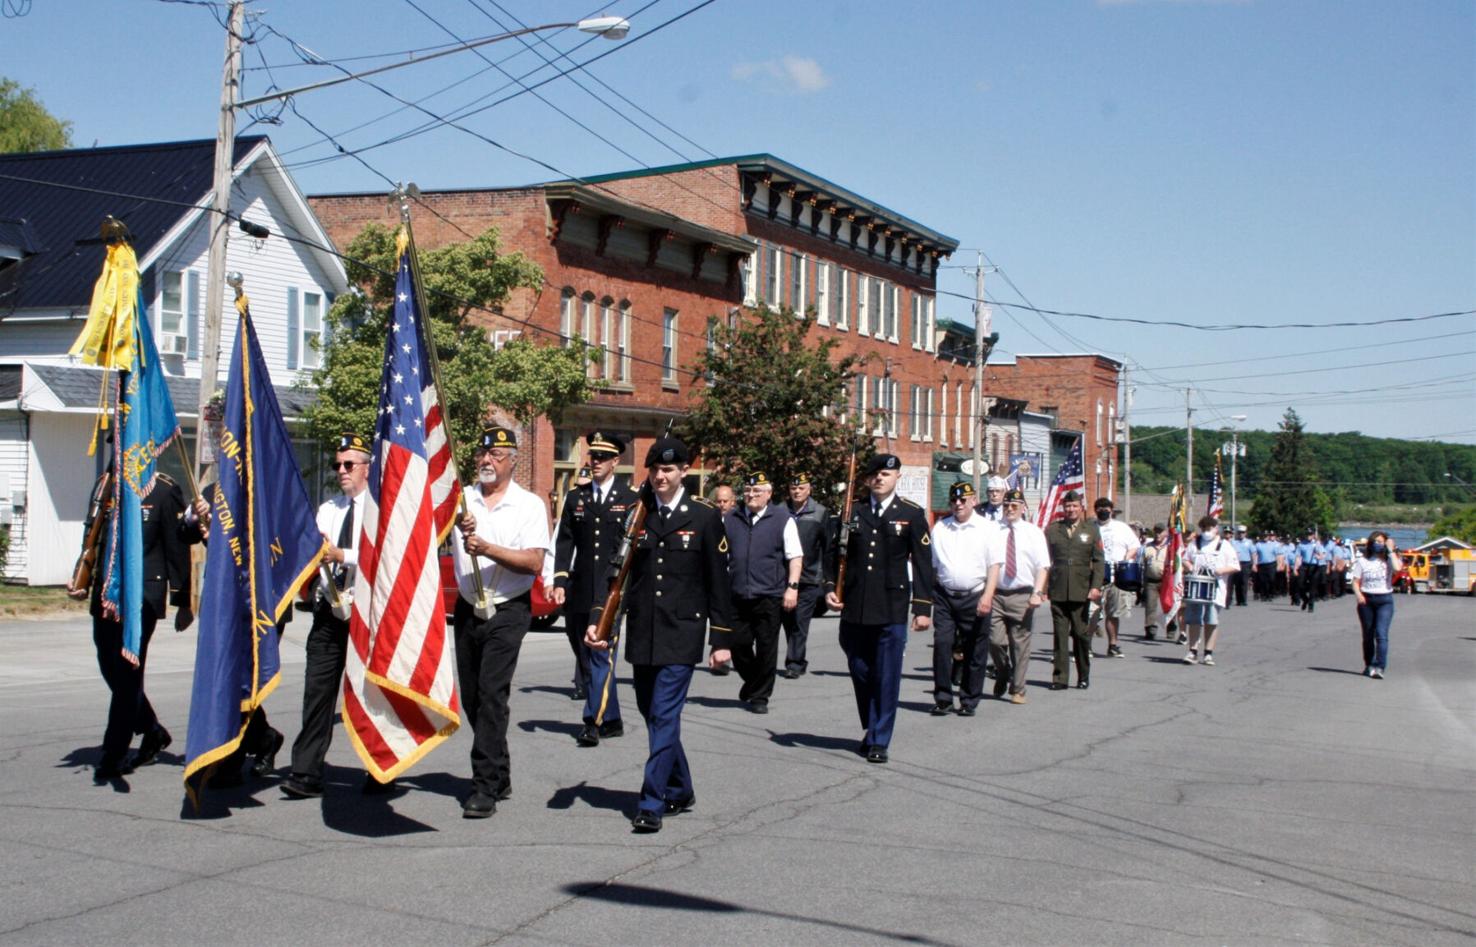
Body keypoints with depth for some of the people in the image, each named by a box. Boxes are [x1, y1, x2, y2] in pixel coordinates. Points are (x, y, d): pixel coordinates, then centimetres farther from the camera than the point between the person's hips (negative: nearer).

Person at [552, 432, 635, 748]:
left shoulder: (630, 500, 3)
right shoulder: (575, 497, 12)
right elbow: (564, 542, 10)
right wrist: (560, 581, -1)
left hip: (613, 589, -4)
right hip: (581, 590, 5)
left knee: (603, 656, -11)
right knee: (586, 655, 10)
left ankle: (593, 721, -12)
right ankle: (611, 721, 20)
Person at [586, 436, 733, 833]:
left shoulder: (705, 516, -2)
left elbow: (718, 582, 0)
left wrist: (721, 639, -2)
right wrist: (597, 619, -6)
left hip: (681, 634, -4)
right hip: (642, 633, 4)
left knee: (664, 715, -10)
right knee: (652, 714, 13)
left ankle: (652, 804, -6)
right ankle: (680, 791, 30)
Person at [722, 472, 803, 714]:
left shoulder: (782, 519, 2)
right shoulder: (730, 520, 11)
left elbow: (795, 557, 0)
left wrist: (792, 587, -10)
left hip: (769, 596, -3)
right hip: (737, 596, 3)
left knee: (766, 647, 1)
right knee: (738, 644, 4)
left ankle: (759, 696, 12)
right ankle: (751, 682, 30)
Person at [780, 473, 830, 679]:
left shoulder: (820, 513, 1)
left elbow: (828, 546, 3)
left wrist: (827, 577, -1)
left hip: (809, 579, -3)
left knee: (800, 622, -7)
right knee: (788, 621, 9)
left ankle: (794, 663, -2)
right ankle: (799, 662, 22)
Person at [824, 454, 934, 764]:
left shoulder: (912, 514, 2)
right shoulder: (853, 513, 10)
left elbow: (923, 564, 0)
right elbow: (836, 554, 14)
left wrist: (923, 608, -5)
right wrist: (830, 587, -2)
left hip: (892, 611, -3)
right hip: (854, 610, 3)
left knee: (886, 678, -1)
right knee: (860, 674, 10)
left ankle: (879, 741, 8)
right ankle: (872, 729, 29)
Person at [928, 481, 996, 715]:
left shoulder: (988, 528, 1)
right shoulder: (940, 528, 12)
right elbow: (932, 564, 17)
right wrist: (931, 591, 8)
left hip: (974, 597, -2)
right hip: (945, 596, 2)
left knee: (974, 652, 2)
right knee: (942, 644, -7)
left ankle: (969, 701, 13)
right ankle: (943, 699, 1)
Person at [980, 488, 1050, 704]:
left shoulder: (1033, 532, 5)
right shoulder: (993, 532, 5)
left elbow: (1043, 566, -1)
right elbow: (990, 563, -3)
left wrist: (1038, 593, -14)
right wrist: (986, 594, -13)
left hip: (1022, 595, 0)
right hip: (997, 594, 0)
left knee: (1020, 644, 3)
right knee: (996, 641, -4)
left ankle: (1017, 690, 14)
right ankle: (1002, 676, 24)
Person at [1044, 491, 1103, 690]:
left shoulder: (1091, 530, 9)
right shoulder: (1051, 530, 9)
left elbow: (1098, 560, 5)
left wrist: (1096, 586, -6)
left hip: (1082, 591, 0)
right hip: (1058, 590, 0)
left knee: (1082, 634, 3)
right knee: (1059, 634, 1)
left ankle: (1084, 677, 16)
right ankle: (1060, 677, 4)